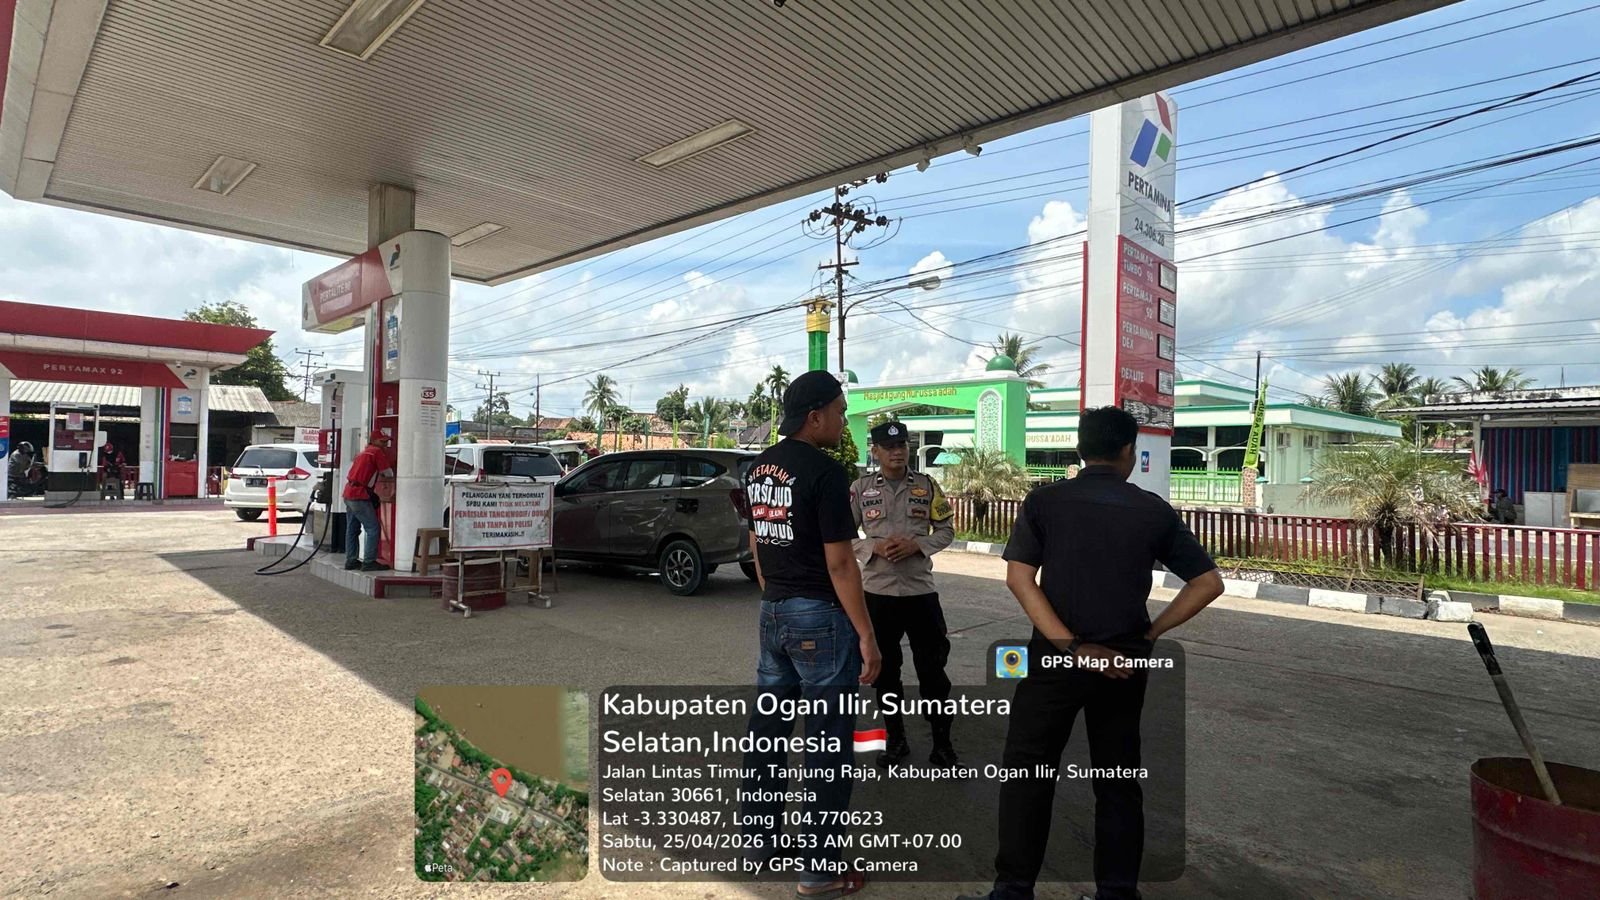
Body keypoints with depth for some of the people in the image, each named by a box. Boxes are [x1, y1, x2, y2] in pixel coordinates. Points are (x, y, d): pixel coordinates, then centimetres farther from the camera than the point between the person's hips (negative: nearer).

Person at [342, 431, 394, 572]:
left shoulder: (363, 452, 21)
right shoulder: (377, 452, -6)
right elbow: (389, 473, -6)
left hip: (349, 493, 10)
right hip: (360, 496, -10)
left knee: (352, 529, 14)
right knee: (373, 529, -7)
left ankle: (351, 560, 19)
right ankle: (369, 562, -9)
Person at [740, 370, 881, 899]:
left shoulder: (759, 468, 8)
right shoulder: (824, 472, -17)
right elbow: (839, 563, -18)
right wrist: (866, 636, -13)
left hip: (773, 612, 8)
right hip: (820, 615, -8)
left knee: (768, 726, 18)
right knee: (827, 742, 3)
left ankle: (759, 836, 33)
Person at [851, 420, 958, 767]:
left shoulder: (927, 486, 2)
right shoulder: (860, 488, 0)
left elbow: (947, 528, 6)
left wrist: (917, 545, -11)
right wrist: (875, 547, -15)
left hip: (921, 589, 0)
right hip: (877, 592, 0)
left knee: (933, 669, 5)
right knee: (885, 671, 12)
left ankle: (942, 744, 20)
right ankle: (896, 739, 29)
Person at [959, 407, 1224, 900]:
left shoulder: (1043, 501, -6)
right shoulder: (1155, 510, 0)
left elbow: (1019, 578, -13)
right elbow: (1209, 582, 2)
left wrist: (1070, 646, -14)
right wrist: (1151, 633, 3)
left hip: (1056, 655, -2)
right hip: (1126, 659, 2)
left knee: (1026, 773, 9)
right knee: (1119, 780, 17)